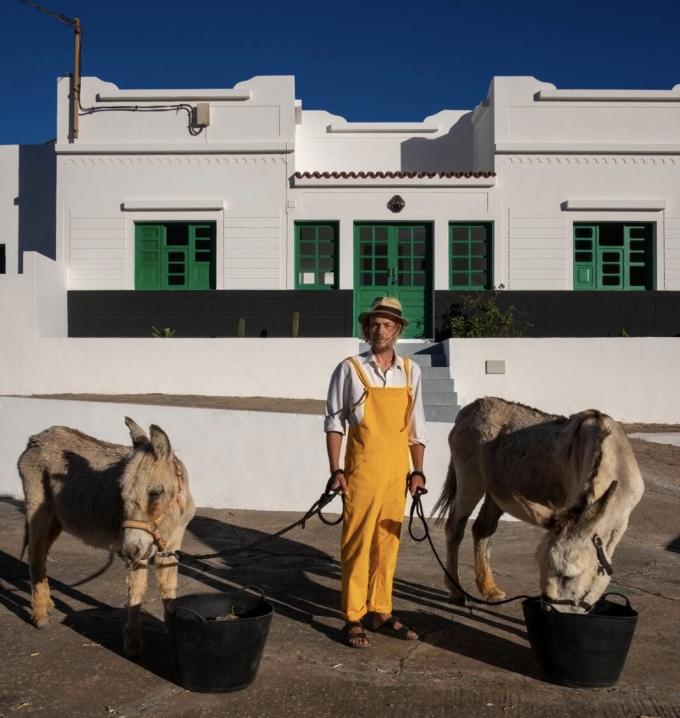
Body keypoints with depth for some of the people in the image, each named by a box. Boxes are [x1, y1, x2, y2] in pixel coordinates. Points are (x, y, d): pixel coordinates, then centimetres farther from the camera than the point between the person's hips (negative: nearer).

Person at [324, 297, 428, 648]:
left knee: (387, 544, 11)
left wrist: (417, 470, 6)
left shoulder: (410, 371, 6)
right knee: (357, 544, 1)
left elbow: (417, 426, 11)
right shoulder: (350, 369, -4)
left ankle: (380, 611, 24)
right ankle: (353, 618, 12)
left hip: (397, 472, 4)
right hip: (362, 470, -4)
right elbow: (334, 421, -2)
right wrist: (336, 470, -7)